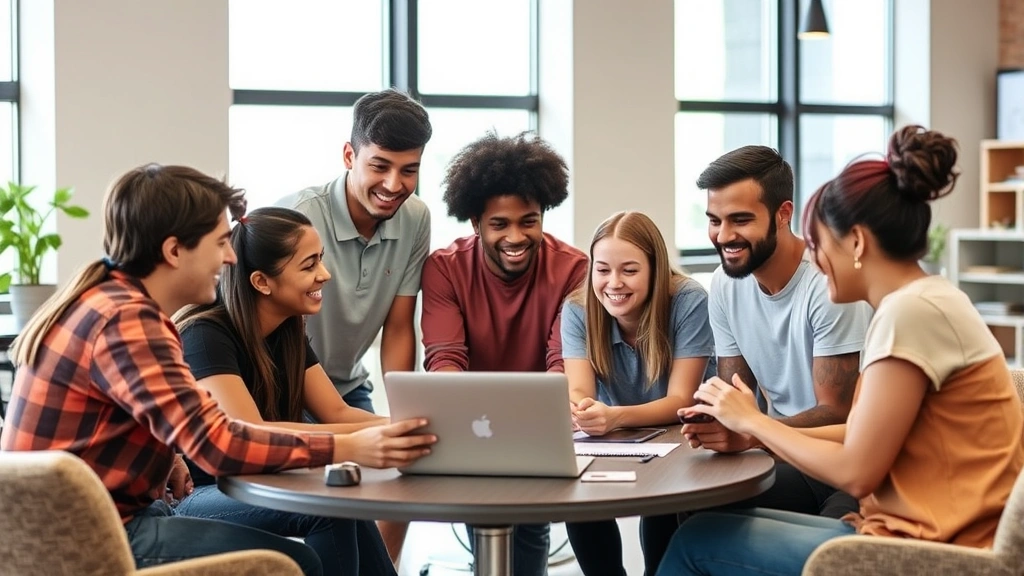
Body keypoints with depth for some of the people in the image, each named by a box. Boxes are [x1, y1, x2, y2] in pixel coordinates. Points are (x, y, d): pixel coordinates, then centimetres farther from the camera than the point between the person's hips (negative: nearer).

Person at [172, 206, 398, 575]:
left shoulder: (288, 332, 5)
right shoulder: (205, 336, -20)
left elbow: (337, 413, 0)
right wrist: (362, 441, -38)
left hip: (250, 490, 7)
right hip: (183, 501, -7)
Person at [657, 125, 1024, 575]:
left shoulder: (910, 311, -18)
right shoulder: (923, 302, 12)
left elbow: (856, 471, -17)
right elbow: (865, 437, 10)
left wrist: (752, 421, -4)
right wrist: (749, 432, 4)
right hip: (919, 535, 9)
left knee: (698, 539, 3)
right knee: (724, 527, 16)